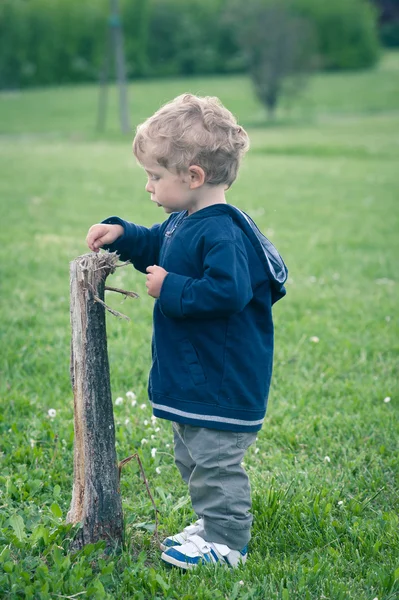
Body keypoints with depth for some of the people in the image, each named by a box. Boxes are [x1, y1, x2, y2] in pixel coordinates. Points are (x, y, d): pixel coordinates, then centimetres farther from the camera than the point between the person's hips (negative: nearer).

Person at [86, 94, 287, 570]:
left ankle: (226, 542, 10)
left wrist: (170, 289, -24)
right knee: (192, 456, 21)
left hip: (221, 383, -11)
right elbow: (155, 248, 27)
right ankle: (211, 524, 35)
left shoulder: (222, 233, -24)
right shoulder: (183, 222, 8)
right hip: (190, 378, 11)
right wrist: (122, 236, 10)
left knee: (214, 459, -2)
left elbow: (228, 291, -35)